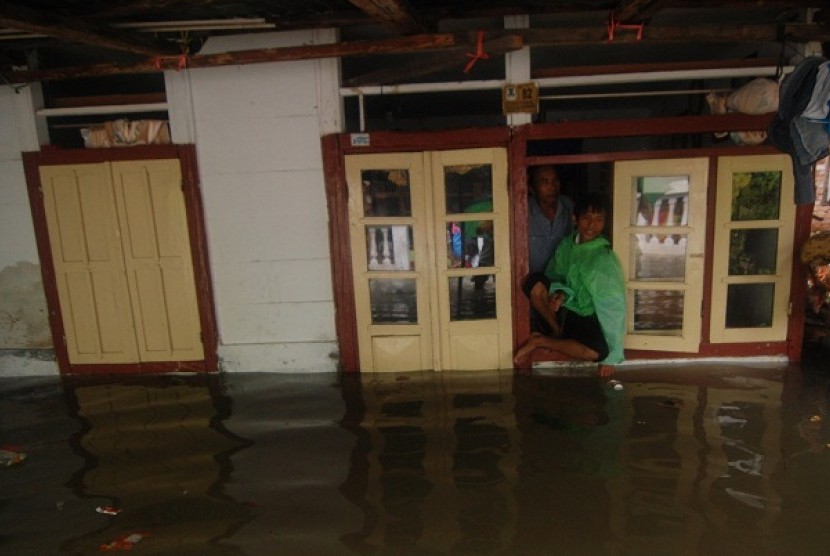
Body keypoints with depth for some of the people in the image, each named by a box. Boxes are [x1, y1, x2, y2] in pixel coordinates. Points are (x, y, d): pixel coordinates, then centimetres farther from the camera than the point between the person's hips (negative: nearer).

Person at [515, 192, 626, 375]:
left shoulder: (604, 259, -21)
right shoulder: (567, 244, -5)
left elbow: (614, 307, -20)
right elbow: (553, 276, 7)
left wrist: (611, 356, -21)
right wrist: (559, 293, -20)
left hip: (589, 320, -4)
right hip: (565, 310, 4)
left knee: (598, 351, -35)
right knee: (535, 281, -20)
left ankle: (540, 341, -14)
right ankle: (557, 331, -2)